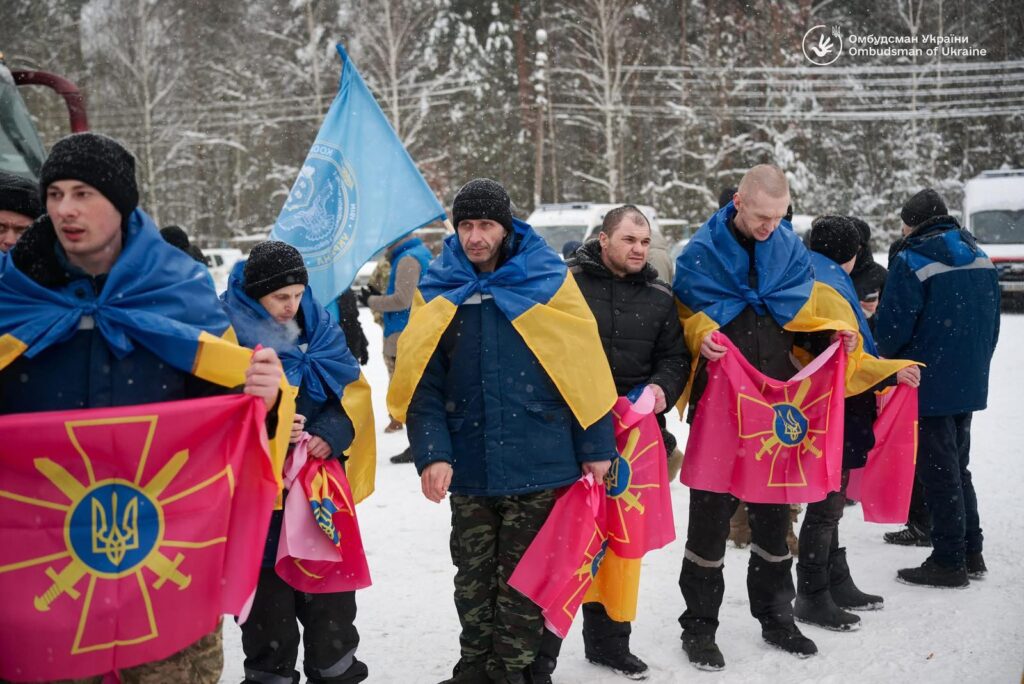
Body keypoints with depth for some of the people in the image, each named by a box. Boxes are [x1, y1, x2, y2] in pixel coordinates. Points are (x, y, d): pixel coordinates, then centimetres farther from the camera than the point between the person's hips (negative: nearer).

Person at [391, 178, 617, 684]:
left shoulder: (546, 280, -4)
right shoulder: (439, 290, 4)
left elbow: (583, 365, -3)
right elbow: (422, 382, 2)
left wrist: (596, 446, -3)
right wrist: (432, 453, -10)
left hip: (536, 466, -3)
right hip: (469, 469, 3)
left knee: (521, 583, 5)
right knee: (473, 580, 15)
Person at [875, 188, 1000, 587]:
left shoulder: (912, 261, -14)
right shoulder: (981, 259, 10)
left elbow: (892, 327, -15)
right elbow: (992, 323, 14)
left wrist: (888, 356, 6)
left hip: (929, 385, -7)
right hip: (970, 384, 7)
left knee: (939, 472, 1)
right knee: (958, 467, 18)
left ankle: (948, 561, 6)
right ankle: (971, 553, 24)